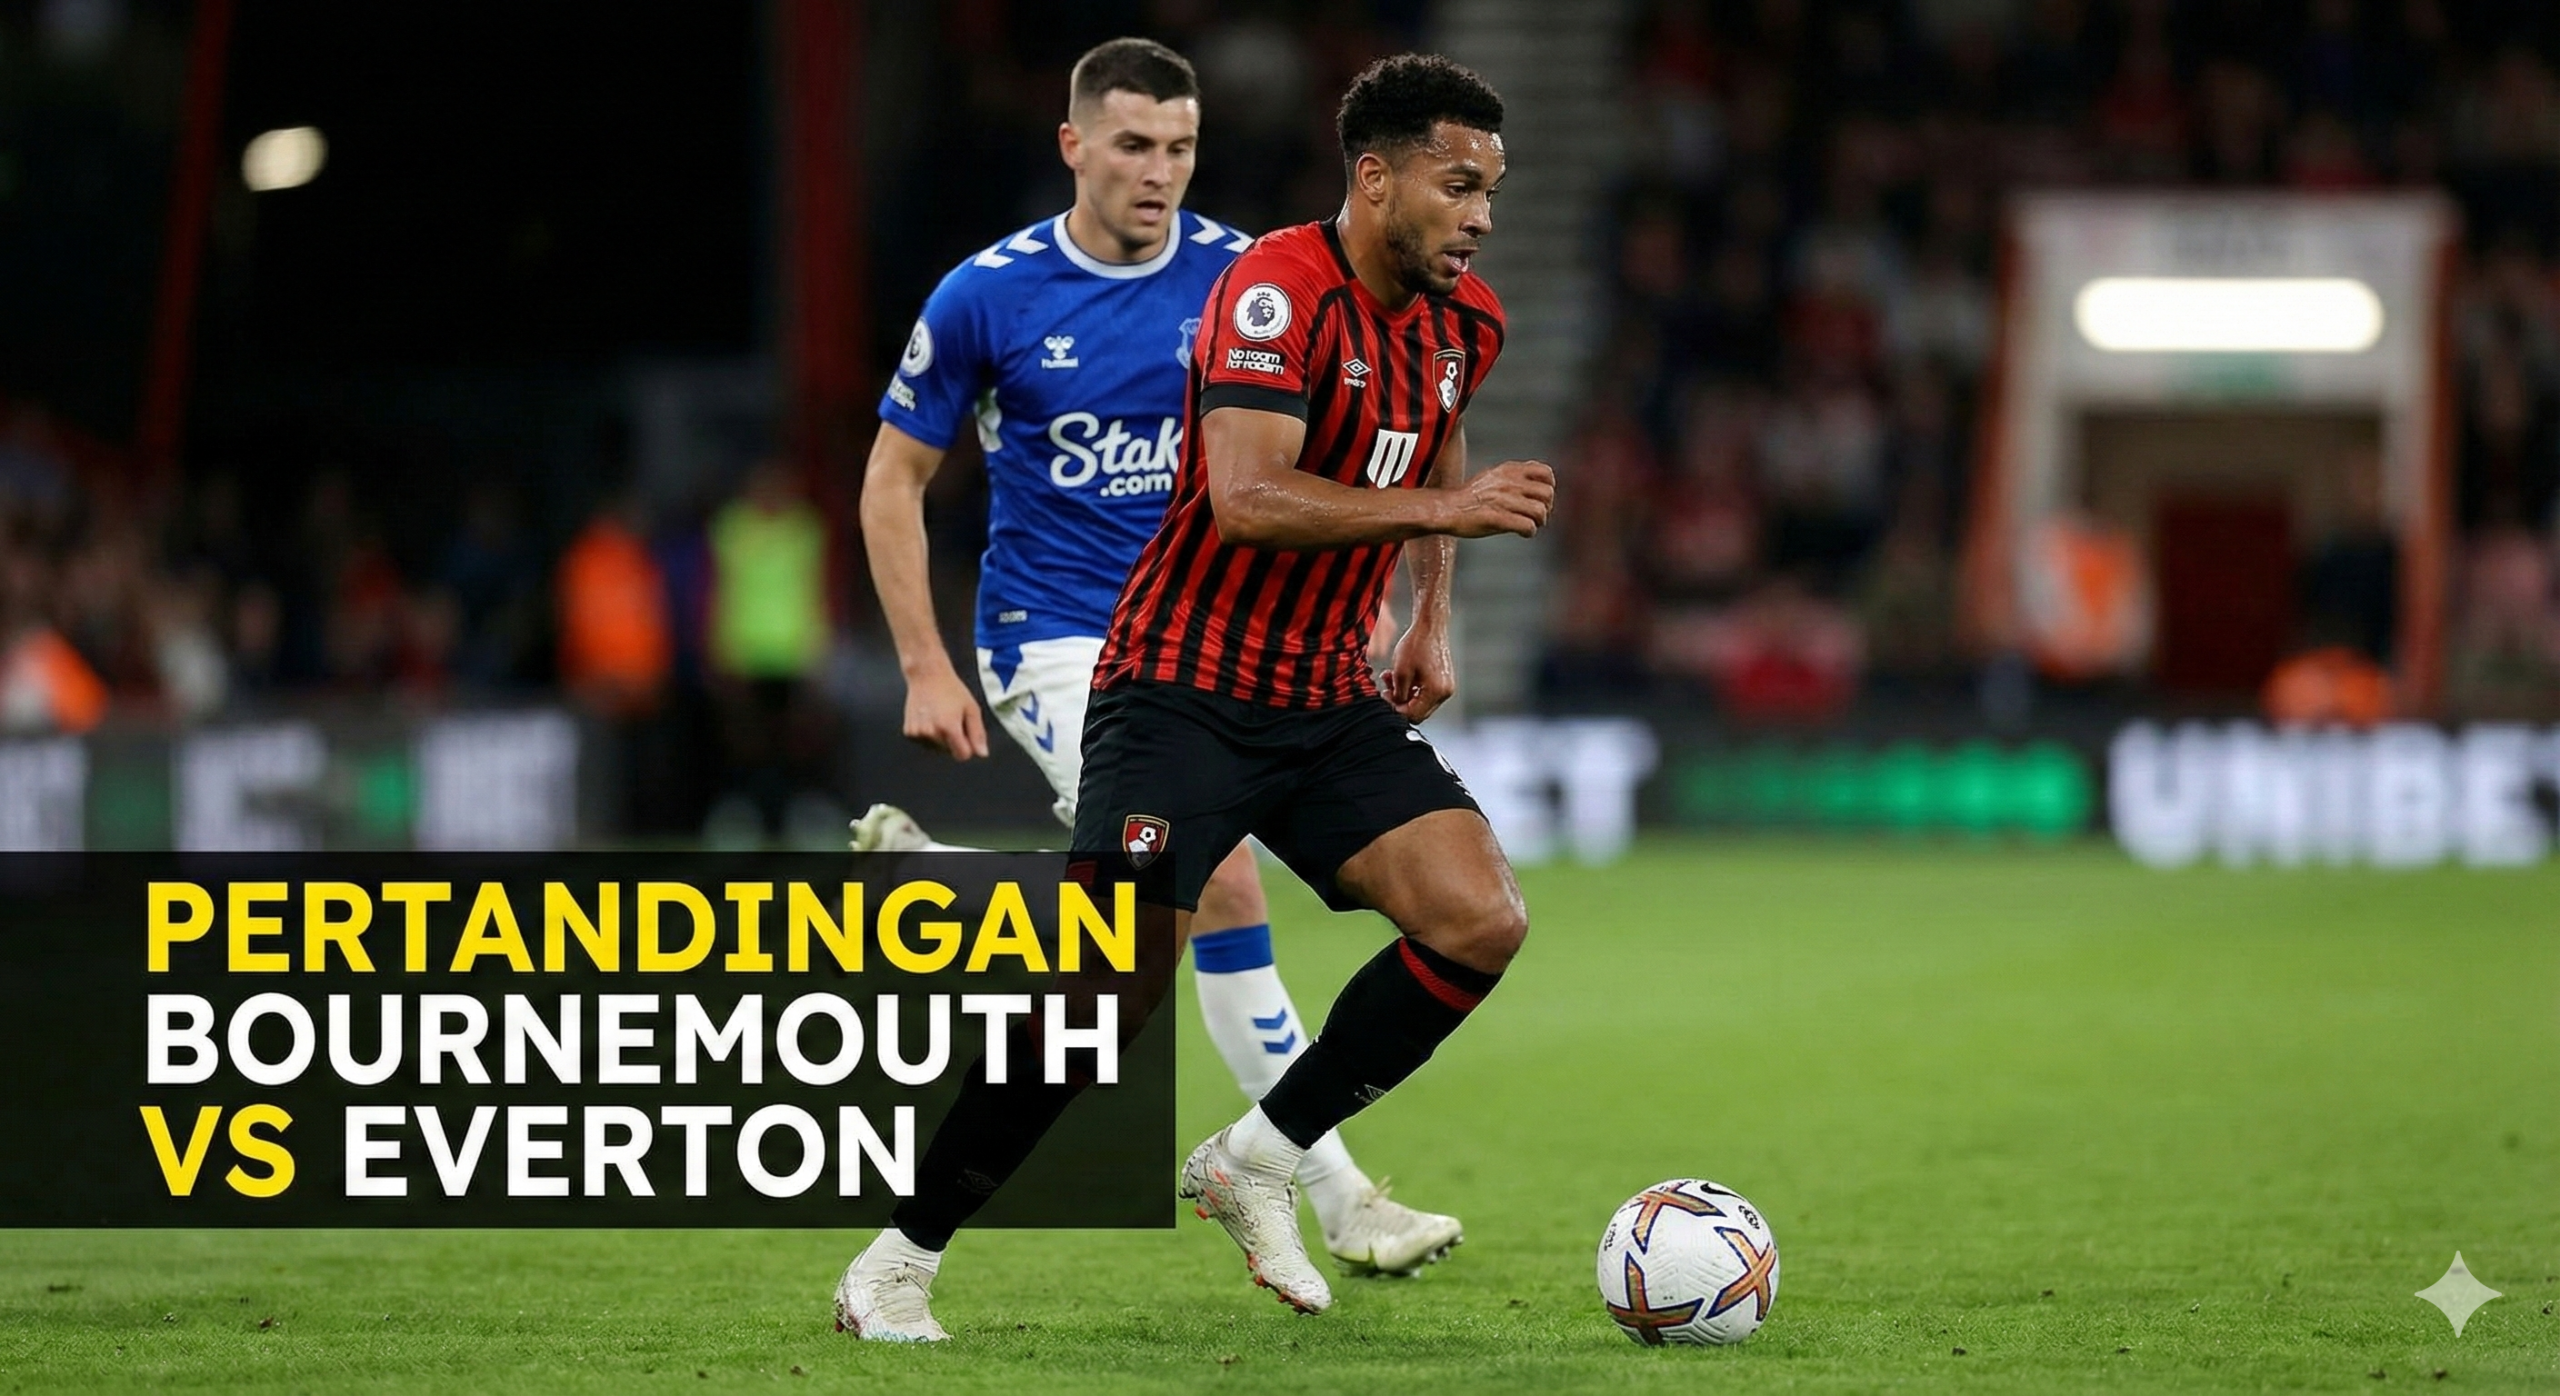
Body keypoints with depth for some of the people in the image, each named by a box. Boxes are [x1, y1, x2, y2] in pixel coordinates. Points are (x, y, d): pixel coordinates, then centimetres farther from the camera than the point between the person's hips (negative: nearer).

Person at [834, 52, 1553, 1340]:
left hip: (1330, 702, 7)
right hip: (1182, 690, -7)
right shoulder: (1279, 291, -18)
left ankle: (1254, 1162, 5)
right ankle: (896, 1263, -6)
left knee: (1482, 923, -12)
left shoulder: (1463, 322, 7)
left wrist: (1431, 619, 19)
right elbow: (1248, 499, -30)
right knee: (1117, 986, -20)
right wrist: (1448, 508, -30)